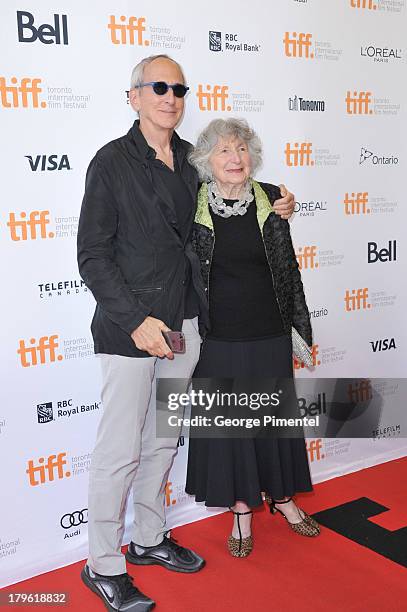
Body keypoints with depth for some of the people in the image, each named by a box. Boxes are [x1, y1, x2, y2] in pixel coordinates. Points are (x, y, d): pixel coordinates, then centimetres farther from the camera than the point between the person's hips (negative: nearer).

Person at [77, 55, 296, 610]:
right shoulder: (112, 162, -7)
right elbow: (93, 256, -10)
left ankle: (149, 539, 35)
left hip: (183, 324, 6)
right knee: (121, 450, 0)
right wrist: (135, 320, -20)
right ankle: (103, 564, 19)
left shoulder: (189, 162, 10)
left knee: (164, 440, 16)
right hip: (129, 327, -6)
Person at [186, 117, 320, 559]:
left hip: (269, 333, 2)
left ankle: (281, 497, 37)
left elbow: (288, 265, 5)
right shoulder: (193, 206, -6)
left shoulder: (270, 200, -1)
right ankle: (241, 509, 29)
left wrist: (301, 324, 7)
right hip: (219, 337, -1)